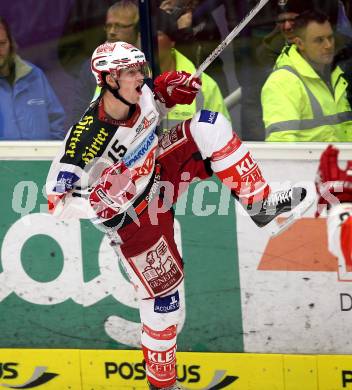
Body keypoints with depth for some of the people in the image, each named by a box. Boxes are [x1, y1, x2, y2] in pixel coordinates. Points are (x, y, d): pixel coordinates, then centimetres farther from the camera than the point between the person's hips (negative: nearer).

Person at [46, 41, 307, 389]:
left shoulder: (140, 98, -15)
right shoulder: (88, 136, -33)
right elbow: (58, 201, -28)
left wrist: (171, 88, -8)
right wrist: (105, 201, -38)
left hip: (159, 176, 7)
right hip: (133, 219, -6)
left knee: (210, 125, -9)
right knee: (163, 302, 1)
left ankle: (259, 204, -2)